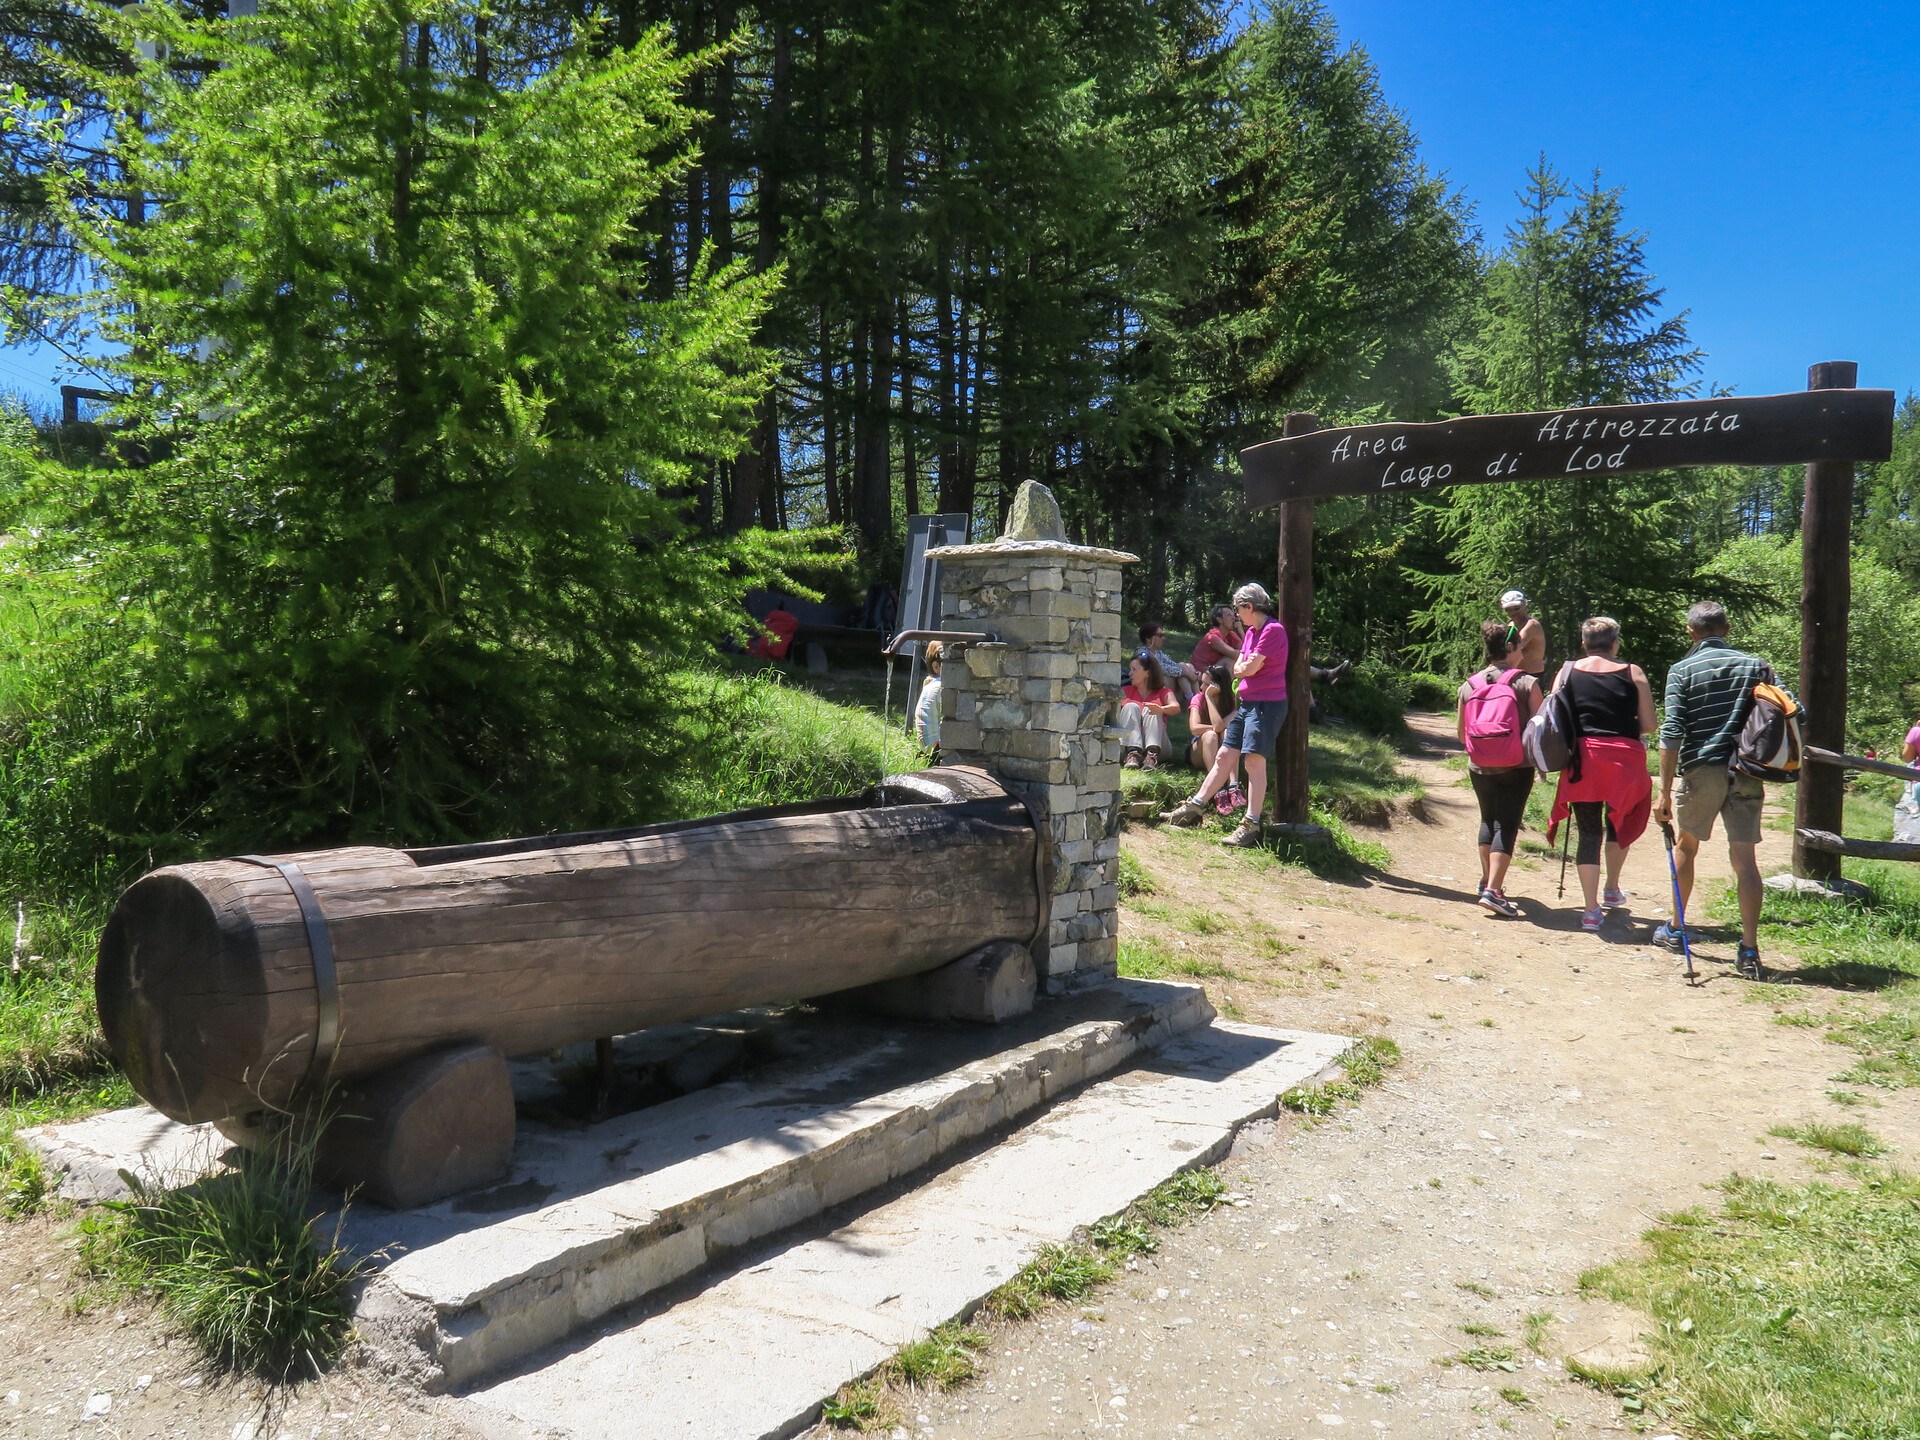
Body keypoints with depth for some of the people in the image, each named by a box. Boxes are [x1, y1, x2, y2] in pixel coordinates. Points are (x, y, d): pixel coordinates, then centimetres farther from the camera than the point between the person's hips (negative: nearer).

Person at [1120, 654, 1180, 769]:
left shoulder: (1163, 693, 12)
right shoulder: (1127, 692, 19)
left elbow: (1176, 708, -13)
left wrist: (1161, 709, -34)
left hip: (1158, 745, -1)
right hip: (1128, 745, 2)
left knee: (1150, 709, -21)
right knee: (1131, 706, -17)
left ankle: (1152, 755, -45)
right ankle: (1133, 753, -40)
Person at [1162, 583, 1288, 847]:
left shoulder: (1273, 630, -12)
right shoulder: (1250, 632, 17)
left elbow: (1250, 668, -15)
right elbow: (1237, 669, 14)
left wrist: (1244, 667, 5)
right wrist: (1246, 667, -5)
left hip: (1267, 704, -9)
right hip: (1246, 703, 9)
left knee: (1254, 760, -13)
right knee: (1224, 757, 10)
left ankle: (1251, 825, -14)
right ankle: (1194, 807, 15)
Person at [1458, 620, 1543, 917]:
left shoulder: (1469, 685, 3)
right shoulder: (1526, 683, -8)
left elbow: (1460, 733, 9)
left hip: (1479, 767, 4)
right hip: (1516, 768, -4)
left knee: (1488, 819, 22)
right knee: (1507, 823, -2)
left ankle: (1487, 880, 32)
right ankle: (1493, 890, -12)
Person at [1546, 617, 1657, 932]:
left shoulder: (1567, 672, 4)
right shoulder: (1633, 673, 0)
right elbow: (1648, 725, -2)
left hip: (1582, 759, 0)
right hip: (1623, 759, 0)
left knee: (1588, 832, 5)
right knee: (1619, 822, 24)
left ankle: (1591, 910, 1)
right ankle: (1612, 889, 33)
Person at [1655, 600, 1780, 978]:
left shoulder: (1682, 670, -2)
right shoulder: (1756, 665, 8)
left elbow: (1672, 733, -9)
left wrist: (1665, 792, -9)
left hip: (1700, 770, -2)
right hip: (1746, 773, 2)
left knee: (1686, 844, 19)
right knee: (1745, 857, 1)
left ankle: (1676, 929, 28)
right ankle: (1749, 951, -4)